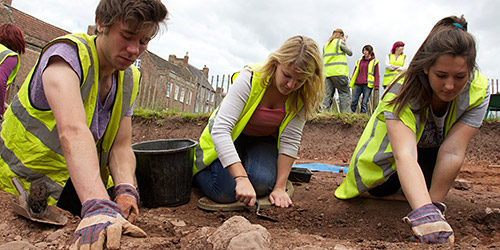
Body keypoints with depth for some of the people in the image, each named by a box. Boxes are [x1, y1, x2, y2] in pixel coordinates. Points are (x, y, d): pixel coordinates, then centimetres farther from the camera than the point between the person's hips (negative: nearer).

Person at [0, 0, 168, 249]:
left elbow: (121, 146, -5)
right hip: (27, 188, -6)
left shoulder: (129, 79, 0)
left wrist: (125, 189, -26)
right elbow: (72, 132, -42)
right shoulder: (67, 54, -24)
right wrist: (98, 206, -56)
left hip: (83, 186, 7)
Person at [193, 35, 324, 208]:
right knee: (225, 192, -21)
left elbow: (290, 140, -18)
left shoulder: (303, 96, -20)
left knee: (262, 184, -24)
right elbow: (220, 130, -38)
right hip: (228, 138, -3)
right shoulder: (250, 79, -32)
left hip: (263, 139, 3)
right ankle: (192, 169, 11)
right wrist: (241, 178, -47)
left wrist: (280, 187, -22)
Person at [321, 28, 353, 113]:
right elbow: (350, 53, 11)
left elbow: (324, 58, 22)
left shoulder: (326, 44, 19)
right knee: (345, 94, -3)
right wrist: (345, 42, 20)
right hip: (339, 72, -6)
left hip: (328, 73, 6)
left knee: (328, 95, 3)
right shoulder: (340, 42, 1)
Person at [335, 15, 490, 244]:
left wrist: (435, 205, -38)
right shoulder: (403, 92, -42)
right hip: (398, 138, -2)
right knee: (379, 189, -12)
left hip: (432, 146, 2)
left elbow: (452, 152, -37)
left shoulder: (478, 90, -33)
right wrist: (426, 216, -70)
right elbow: (404, 155, -57)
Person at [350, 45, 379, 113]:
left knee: (364, 102, -6)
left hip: (367, 85, -3)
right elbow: (355, 72, 20)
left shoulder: (374, 62, 8)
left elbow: (376, 74, 4)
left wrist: (376, 86, -6)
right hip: (358, 84, 3)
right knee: (354, 101, -5)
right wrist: (351, 83, 12)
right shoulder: (360, 61, 18)